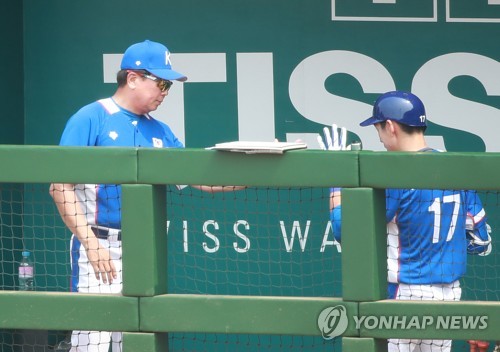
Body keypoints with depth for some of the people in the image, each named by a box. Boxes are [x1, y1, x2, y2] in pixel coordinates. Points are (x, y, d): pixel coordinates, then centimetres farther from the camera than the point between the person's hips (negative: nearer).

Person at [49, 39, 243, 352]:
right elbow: (60, 187, -9)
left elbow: (202, 179, 13)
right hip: (100, 247, -6)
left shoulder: (160, 133, 14)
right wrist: (92, 244, -16)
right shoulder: (91, 119, -4)